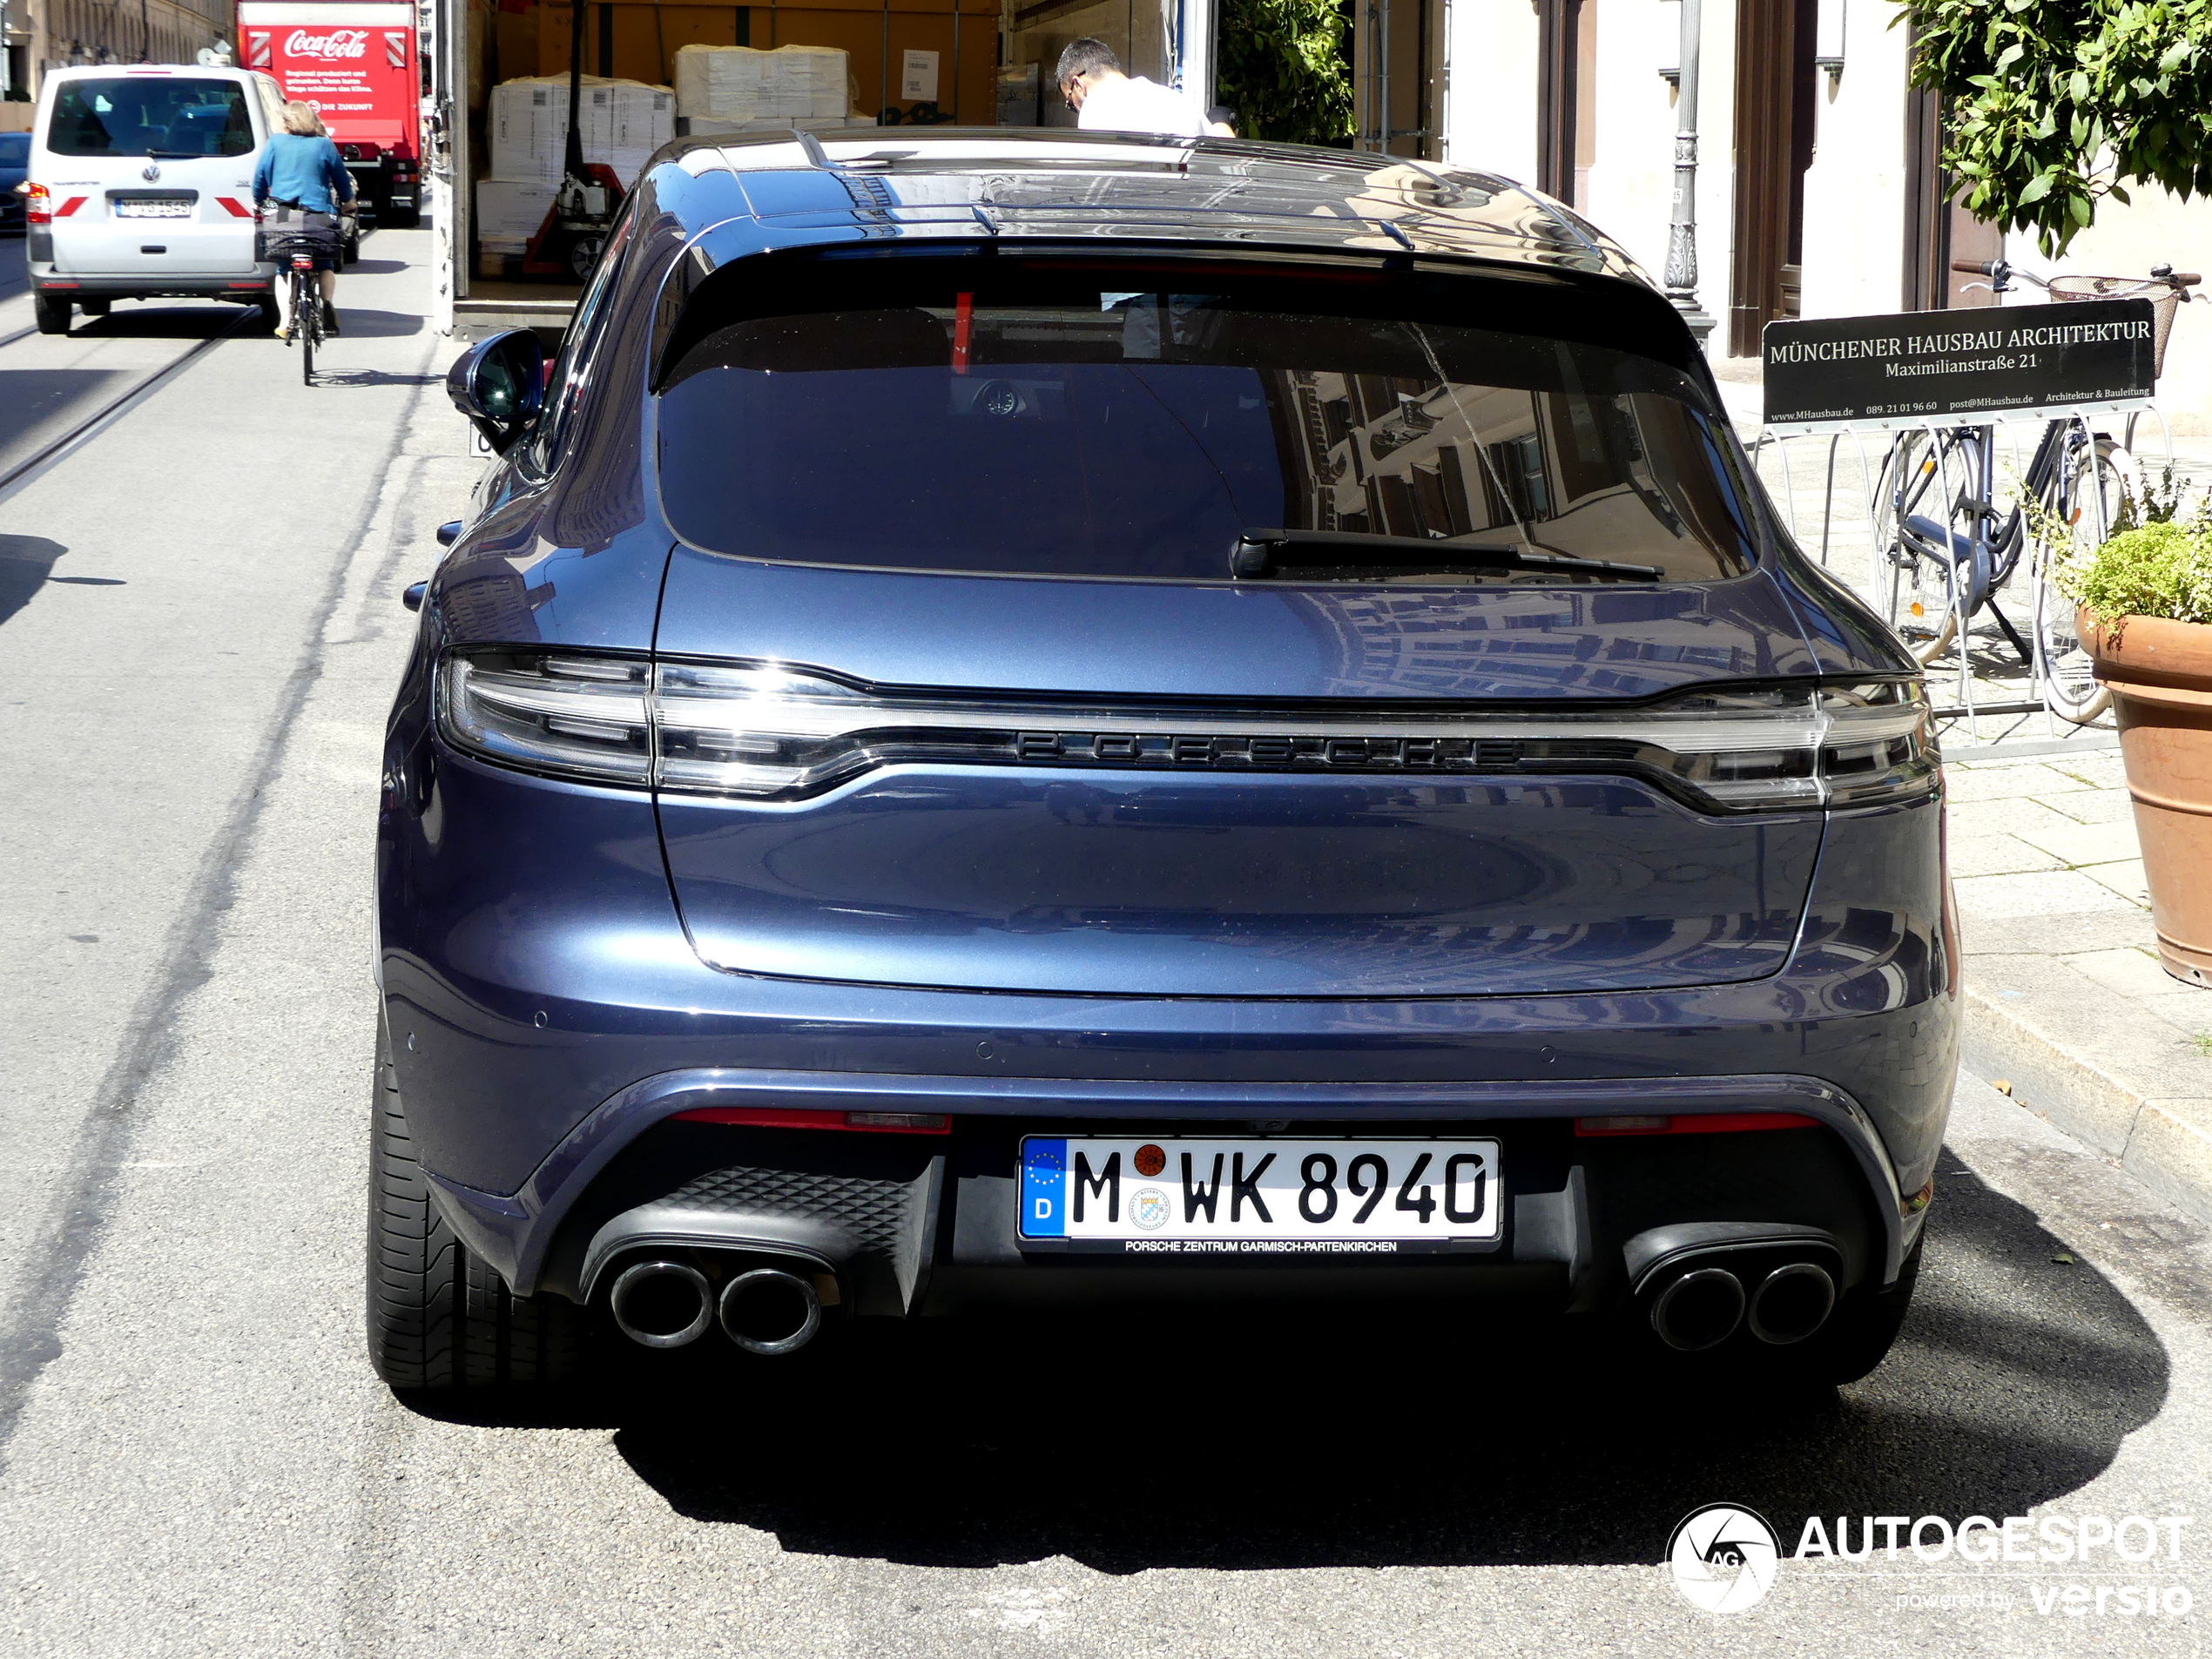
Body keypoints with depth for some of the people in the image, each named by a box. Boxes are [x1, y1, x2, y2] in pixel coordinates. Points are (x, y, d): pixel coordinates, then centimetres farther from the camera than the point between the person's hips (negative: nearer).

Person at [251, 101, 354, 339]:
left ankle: (285, 320, -8)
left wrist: (259, 203, 25)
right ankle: (327, 304, -7)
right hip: (319, 217, 0)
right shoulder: (324, 145, 5)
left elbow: (260, 179, 7)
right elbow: (342, 179, 13)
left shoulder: (275, 143, 6)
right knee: (325, 266, 20)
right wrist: (348, 201, 33)